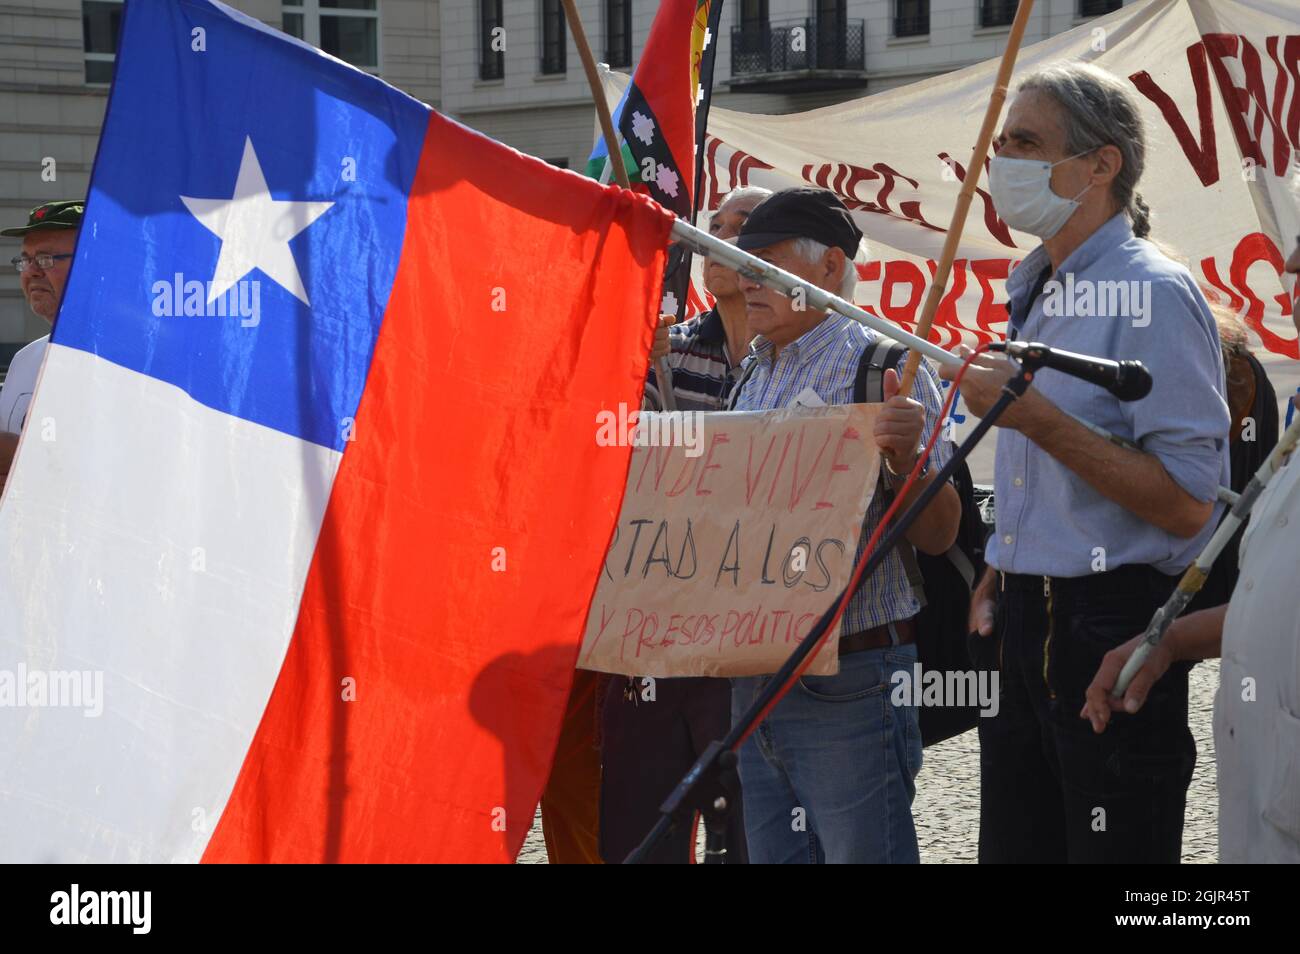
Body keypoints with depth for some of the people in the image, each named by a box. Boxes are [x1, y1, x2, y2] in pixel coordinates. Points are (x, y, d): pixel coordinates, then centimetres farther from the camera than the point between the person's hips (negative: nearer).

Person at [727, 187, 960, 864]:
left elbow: (937, 535, -13)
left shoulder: (884, 367, -9)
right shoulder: (752, 379, 14)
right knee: (771, 855, 14)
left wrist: (905, 459, -31)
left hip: (848, 682, -7)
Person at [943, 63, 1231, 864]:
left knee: (1114, 849, -1)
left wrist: (1037, 419, -23)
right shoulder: (1038, 297, 14)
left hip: (1111, 625, -9)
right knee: (1015, 845, 14)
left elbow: (1187, 504, -20)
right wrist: (1001, 578, 12)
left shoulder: (1152, 293, -13)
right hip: (1025, 628, 9)